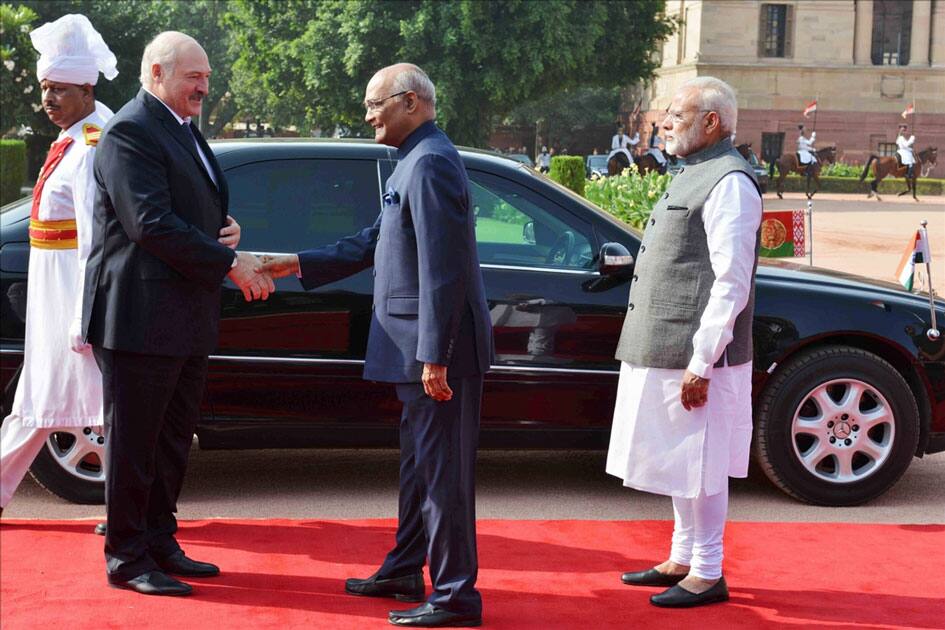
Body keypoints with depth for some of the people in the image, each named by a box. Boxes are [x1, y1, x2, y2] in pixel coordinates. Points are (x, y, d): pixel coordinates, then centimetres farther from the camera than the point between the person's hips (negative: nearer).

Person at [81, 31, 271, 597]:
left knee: (174, 439, 17)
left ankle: (159, 543, 29)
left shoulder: (184, 130, 17)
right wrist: (230, 262, -20)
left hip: (188, 319, 10)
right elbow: (152, 225, -23)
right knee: (133, 443, 1)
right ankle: (127, 558, 11)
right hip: (141, 316, -10)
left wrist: (226, 227, 3)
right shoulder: (130, 132, -14)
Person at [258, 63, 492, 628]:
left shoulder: (430, 164, -17)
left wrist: (434, 357, -24)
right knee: (420, 462, 19)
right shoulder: (416, 161, 15)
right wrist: (300, 264, 19)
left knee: (442, 469, -3)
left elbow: (443, 269, -23)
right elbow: (377, 241, 21)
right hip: (421, 348, 11)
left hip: (441, 348, -11)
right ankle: (404, 572, 32)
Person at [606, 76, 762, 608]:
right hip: (662, 353, 10)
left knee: (700, 468, -2)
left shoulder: (730, 183, -15)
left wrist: (701, 363, -22)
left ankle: (707, 574, 8)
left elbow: (731, 285, -20)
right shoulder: (691, 175, 17)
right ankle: (682, 560, 27)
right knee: (678, 463, 17)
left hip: (694, 359, -10)